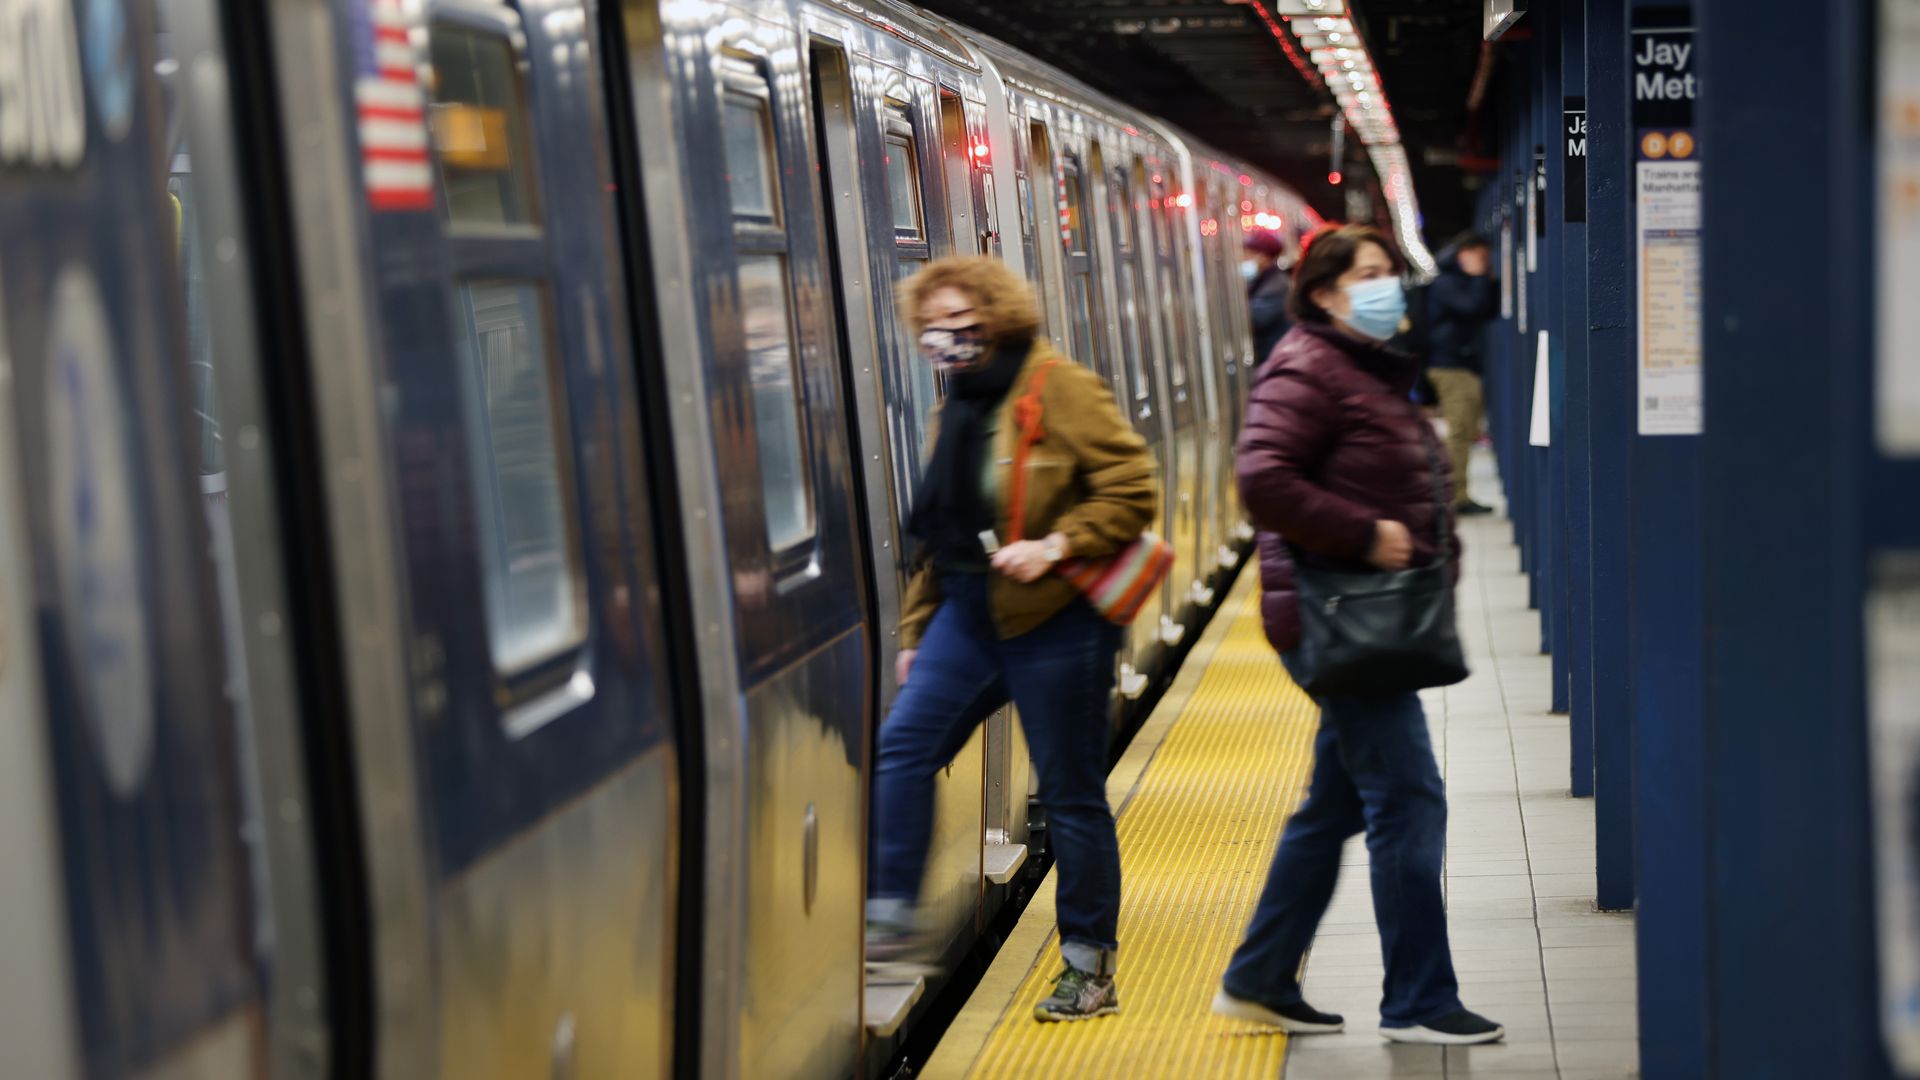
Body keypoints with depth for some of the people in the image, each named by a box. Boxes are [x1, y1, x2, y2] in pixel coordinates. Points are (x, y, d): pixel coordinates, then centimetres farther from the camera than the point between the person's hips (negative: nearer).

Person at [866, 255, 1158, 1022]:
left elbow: (1132, 490, -14)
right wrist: (916, 629, 19)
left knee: (1071, 792, 2)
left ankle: (1090, 965, 12)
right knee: (903, 744, -8)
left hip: (1053, 618, -7)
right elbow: (938, 532, 21)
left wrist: (1055, 545, -22)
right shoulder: (957, 410, 15)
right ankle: (892, 920, -2)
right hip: (970, 613, 7)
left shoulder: (1060, 390, -9)